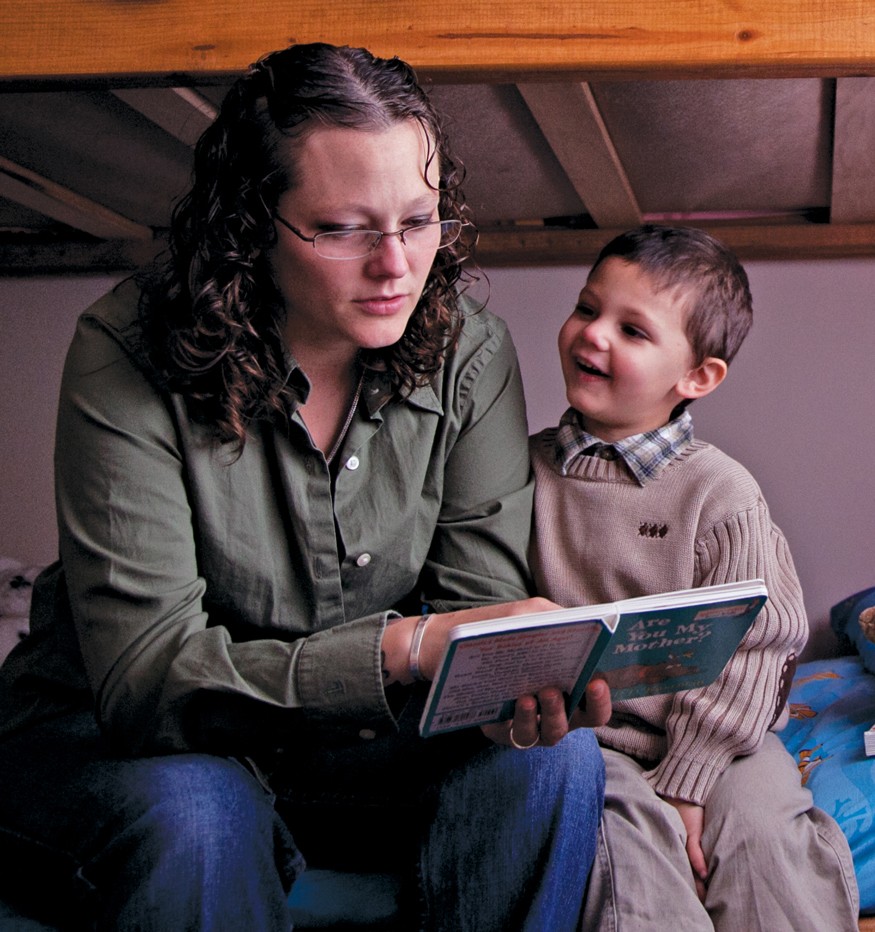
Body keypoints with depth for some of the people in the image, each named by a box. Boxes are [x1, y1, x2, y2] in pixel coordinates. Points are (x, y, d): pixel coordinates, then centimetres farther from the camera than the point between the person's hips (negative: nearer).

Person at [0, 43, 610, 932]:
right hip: (101, 744, -3)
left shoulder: (466, 350, -9)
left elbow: (479, 596, -9)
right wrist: (406, 646, -40)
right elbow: (142, 674, -27)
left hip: (348, 740, 4)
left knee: (553, 756, -21)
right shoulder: (130, 354, -21)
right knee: (193, 812, -37)